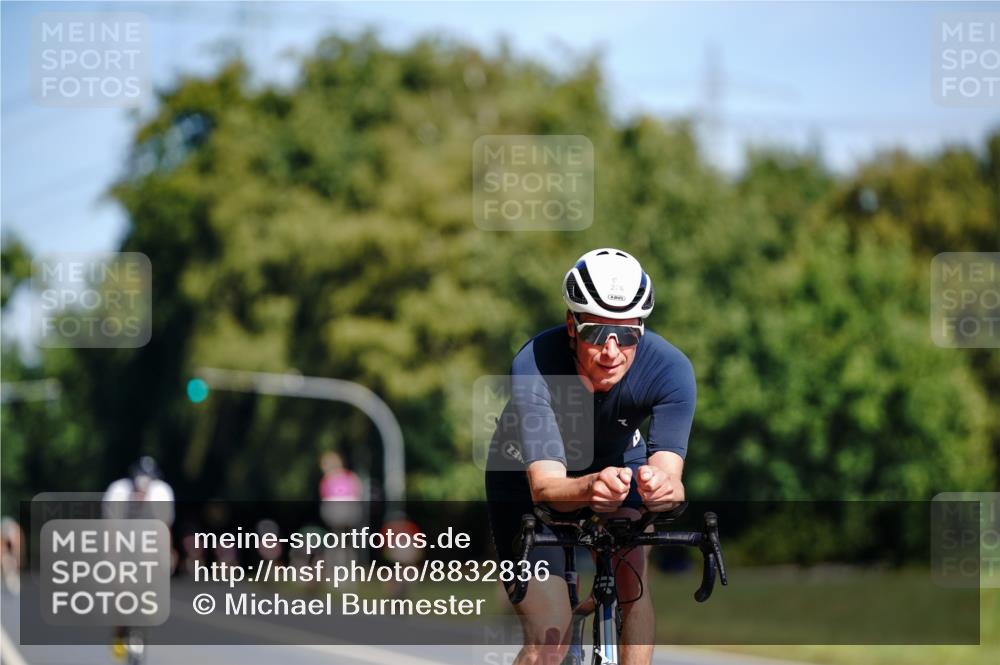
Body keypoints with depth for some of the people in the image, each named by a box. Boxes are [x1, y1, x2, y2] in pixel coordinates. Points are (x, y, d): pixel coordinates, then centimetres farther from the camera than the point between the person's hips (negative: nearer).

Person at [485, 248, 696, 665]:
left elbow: (669, 471, -41)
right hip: (527, 475, -3)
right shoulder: (534, 368, -38)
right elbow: (544, 486, -46)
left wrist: (662, 485, -65)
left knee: (630, 573, -24)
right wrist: (591, 487, -68)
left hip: (616, 459, 3)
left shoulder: (670, 368, -32)